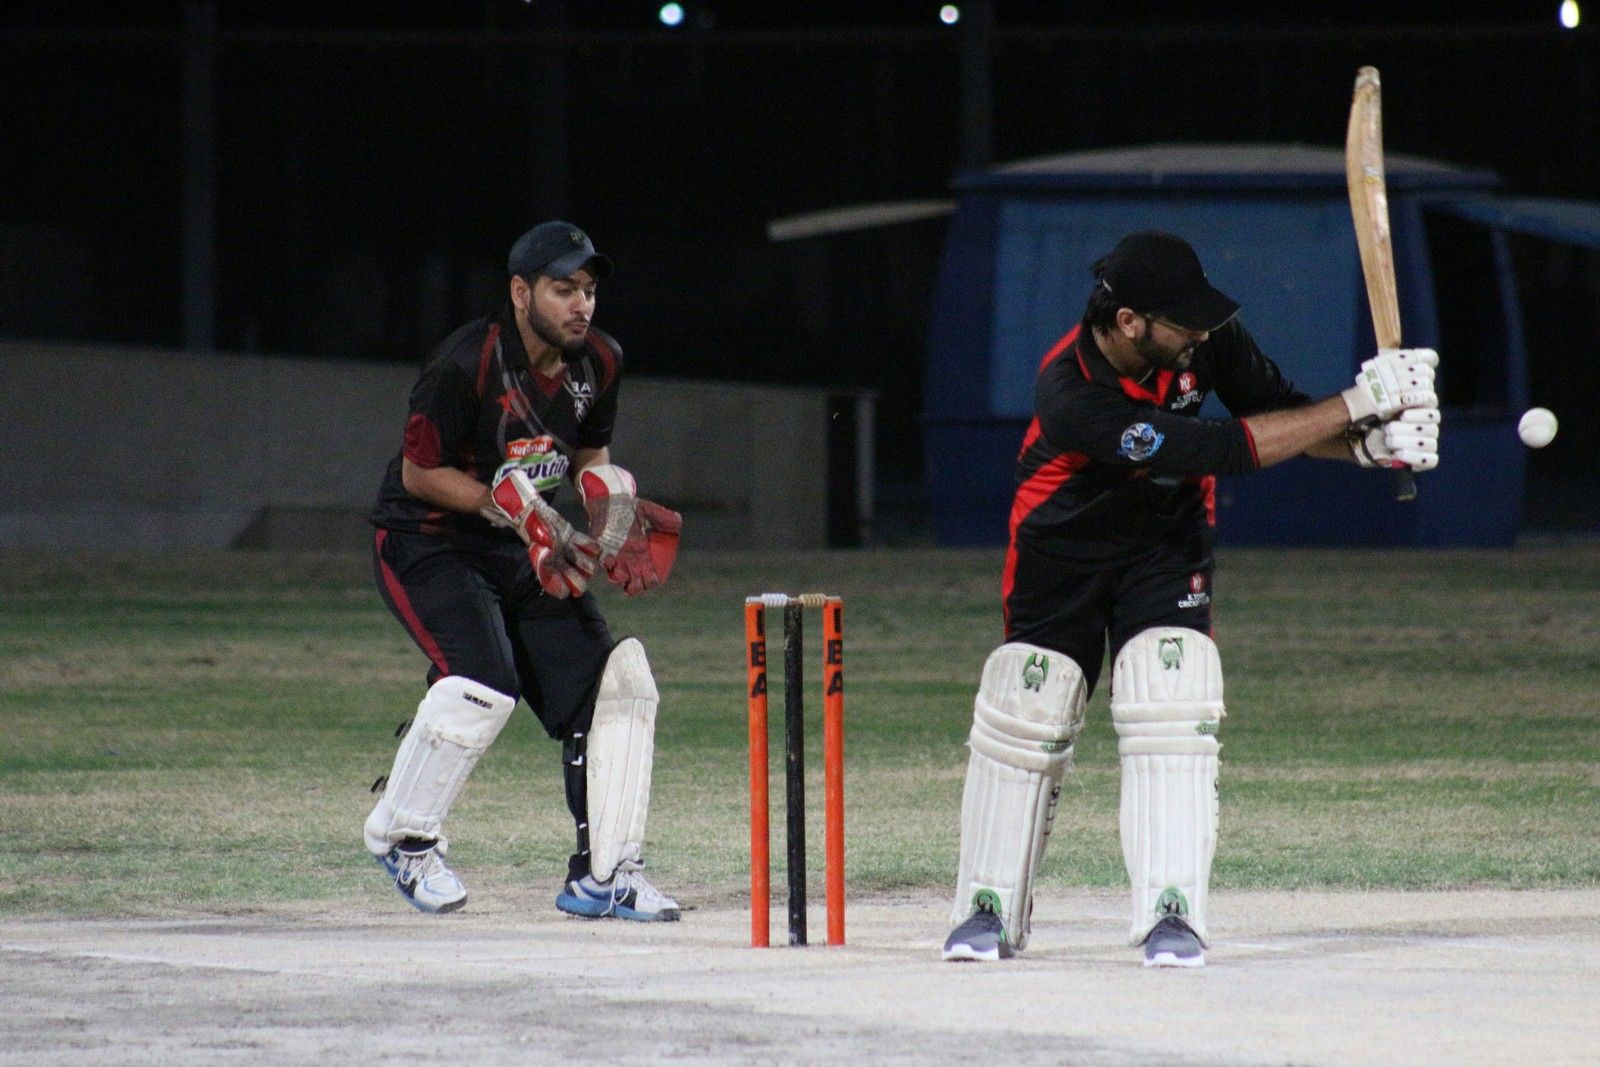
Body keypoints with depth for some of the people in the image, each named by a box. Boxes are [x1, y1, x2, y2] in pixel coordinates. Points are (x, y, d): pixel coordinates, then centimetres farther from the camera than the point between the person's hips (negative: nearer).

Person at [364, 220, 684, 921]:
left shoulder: (598, 364, -2)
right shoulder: (468, 363, -23)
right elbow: (419, 473, -17)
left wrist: (608, 490, -8)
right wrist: (514, 507, -26)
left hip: (526, 555, 7)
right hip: (427, 543, -7)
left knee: (617, 680, -5)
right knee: (483, 684, -27)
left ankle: (605, 875, 2)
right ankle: (402, 836, -4)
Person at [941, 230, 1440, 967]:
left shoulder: (1202, 339, -21)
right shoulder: (1070, 394, -37)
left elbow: (1276, 409, -8)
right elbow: (1226, 450, -39)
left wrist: (1367, 443, -29)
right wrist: (1355, 403, -38)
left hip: (1166, 547, 3)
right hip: (1059, 551, -3)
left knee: (1172, 713, -14)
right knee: (1024, 714, -2)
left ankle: (1170, 913, -13)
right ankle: (988, 912, 13)